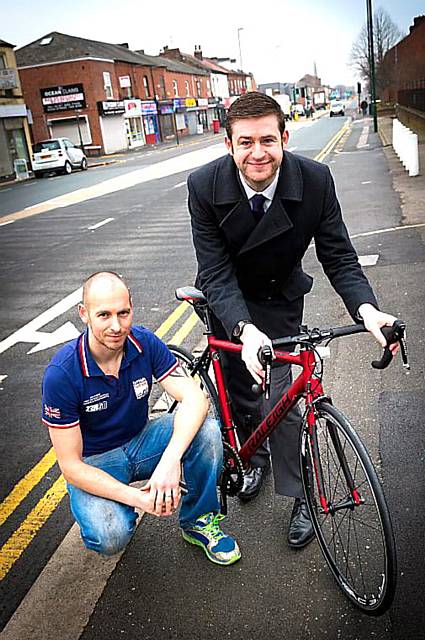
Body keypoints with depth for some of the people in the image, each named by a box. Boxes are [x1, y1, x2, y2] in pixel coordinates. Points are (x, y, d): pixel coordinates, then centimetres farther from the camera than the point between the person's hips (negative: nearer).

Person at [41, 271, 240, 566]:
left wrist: (170, 461, -41)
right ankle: (110, 516, 8)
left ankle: (198, 522, 0)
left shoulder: (145, 343, -16)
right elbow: (71, 466, -23)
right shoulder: (62, 374, -26)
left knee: (208, 430, -24)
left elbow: (195, 399, -24)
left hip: (141, 440, 3)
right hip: (94, 463, -3)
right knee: (112, 538, -31)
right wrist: (137, 497, -33)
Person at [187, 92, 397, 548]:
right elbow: (216, 274, -29)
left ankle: (300, 495, 16)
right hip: (227, 300, 1)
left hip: (278, 300, -1)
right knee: (238, 388, 14)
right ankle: (256, 457, 44)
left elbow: (338, 256, -19)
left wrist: (365, 308, -38)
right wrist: (244, 330, -46)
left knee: (278, 398, -6)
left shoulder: (315, 180, -25)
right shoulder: (204, 185, -27)